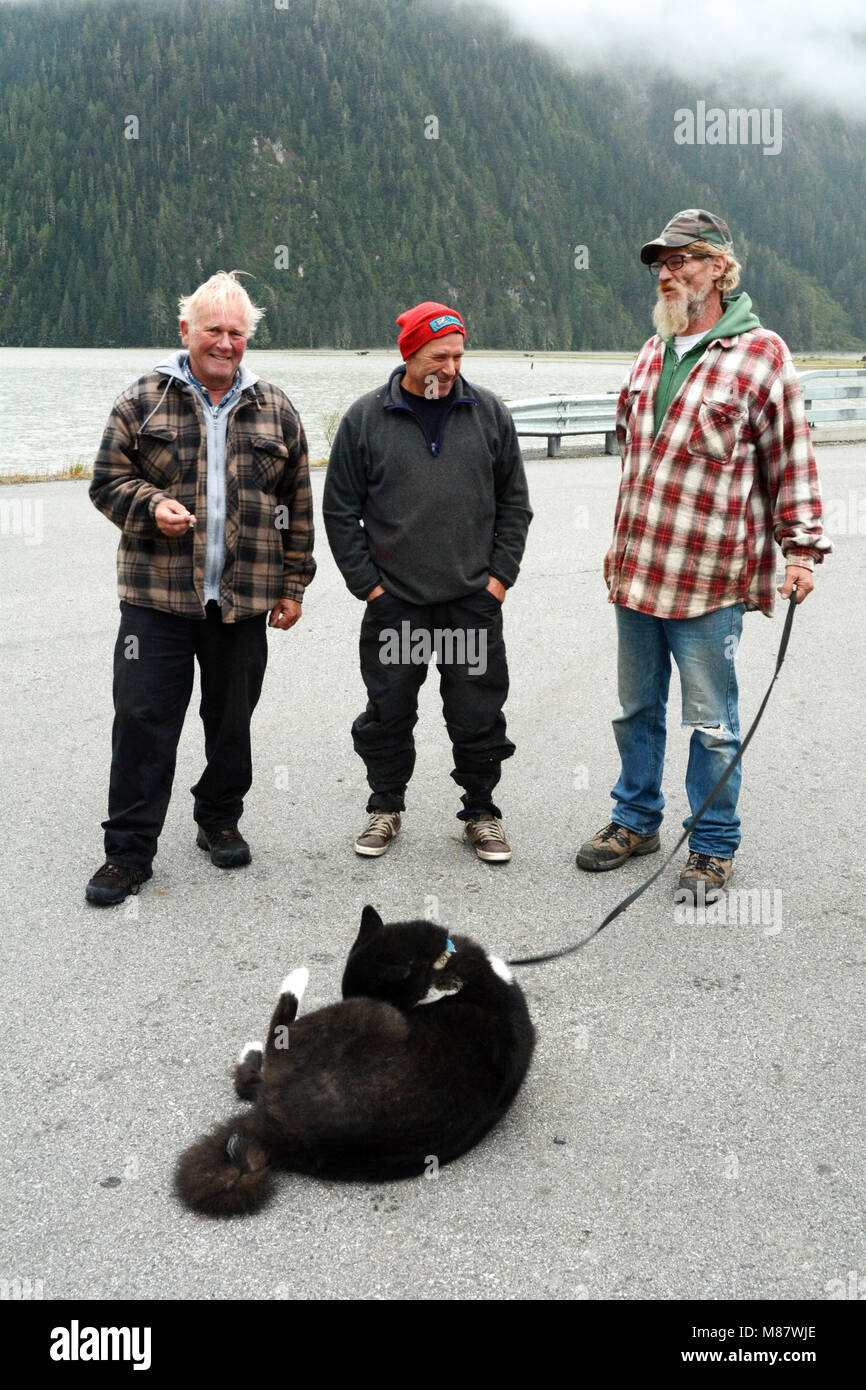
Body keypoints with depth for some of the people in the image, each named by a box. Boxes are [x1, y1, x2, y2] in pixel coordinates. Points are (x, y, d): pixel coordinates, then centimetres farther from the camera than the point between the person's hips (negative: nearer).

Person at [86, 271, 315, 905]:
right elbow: (108, 479, 7)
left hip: (244, 600, 2)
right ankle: (129, 851, 9)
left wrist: (292, 585, 9)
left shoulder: (276, 410, 9)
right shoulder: (143, 401, 4)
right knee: (143, 720, -2)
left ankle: (220, 820, 33)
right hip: (157, 596, -1)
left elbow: (297, 506, 12)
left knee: (233, 721, 12)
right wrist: (151, 505, -14)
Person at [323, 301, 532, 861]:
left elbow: (515, 504, 10)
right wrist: (367, 582, -2)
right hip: (393, 603, 0)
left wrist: (499, 576, 2)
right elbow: (340, 510, 4)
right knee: (388, 715, 9)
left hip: (474, 601, 1)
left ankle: (481, 813, 23)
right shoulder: (365, 418, 0)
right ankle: (386, 808, 28)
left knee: (479, 717, 6)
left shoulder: (489, 412, 5)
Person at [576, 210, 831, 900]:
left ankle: (713, 847, 21)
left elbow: (792, 460, -5)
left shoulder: (761, 353, -7)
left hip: (708, 582, -6)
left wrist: (802, 549, -9)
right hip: (635, 571, 7)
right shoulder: (653, 352, 13)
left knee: (710, 722, 5)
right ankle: (636, 820, 34)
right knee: (637, 707, 17)